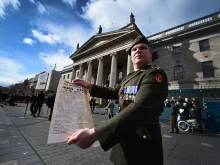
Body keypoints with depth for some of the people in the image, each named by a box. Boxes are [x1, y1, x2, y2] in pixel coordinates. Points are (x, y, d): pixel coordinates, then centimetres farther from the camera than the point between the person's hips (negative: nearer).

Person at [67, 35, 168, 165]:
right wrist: (88, 86, 10)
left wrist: (94, 133, -38)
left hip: (143, 145, -7)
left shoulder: (155, 75, -17)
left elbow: (139, 109, -32)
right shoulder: (127, 78, 9)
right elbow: (112, 92, 19)